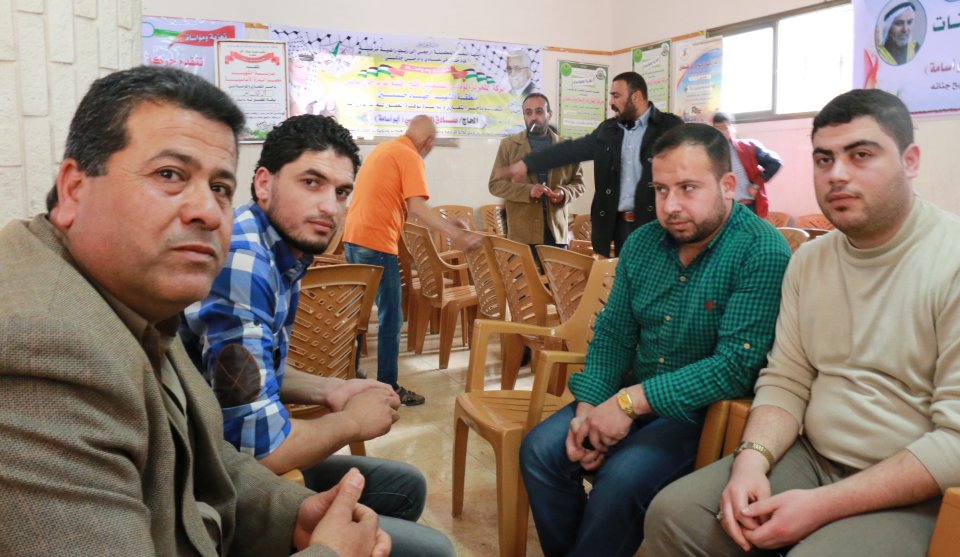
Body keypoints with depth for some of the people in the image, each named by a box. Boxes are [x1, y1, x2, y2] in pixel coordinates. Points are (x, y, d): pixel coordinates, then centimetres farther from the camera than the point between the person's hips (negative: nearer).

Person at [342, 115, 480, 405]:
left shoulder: (383, 148, 18)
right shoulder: (410, 157, -8)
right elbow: (416, 208, -19)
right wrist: (454, 232, -18)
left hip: (352, 237, 9)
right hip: (377, 243, -9)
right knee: (391, 318, -1)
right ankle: (388, 388, 5)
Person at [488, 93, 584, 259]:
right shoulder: (508, 144, 5)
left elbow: (578, 182, 16)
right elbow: (495, 184, 1)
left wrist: (564, 193, -8)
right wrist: (528, 191, -15)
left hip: (556, 231, 2)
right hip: (522, 233, -2)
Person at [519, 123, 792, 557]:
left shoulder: (763, 253, -18)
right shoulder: (641, 244, 3)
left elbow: (736, 366, -24)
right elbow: (612, 333, 7)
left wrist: (631, 401, -24)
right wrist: (588, 407, -9)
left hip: (708, 411, -6)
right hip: (630, 397, 6)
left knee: (620, 479, -27)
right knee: (540, 451, -8)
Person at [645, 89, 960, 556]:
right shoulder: (807, 261, 7)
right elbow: (785, 381, 7)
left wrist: (824, 505, -22)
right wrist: (751, 460, -12)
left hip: (915, 492, -5)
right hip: (810, 460, 6)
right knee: (672, 516, -7)